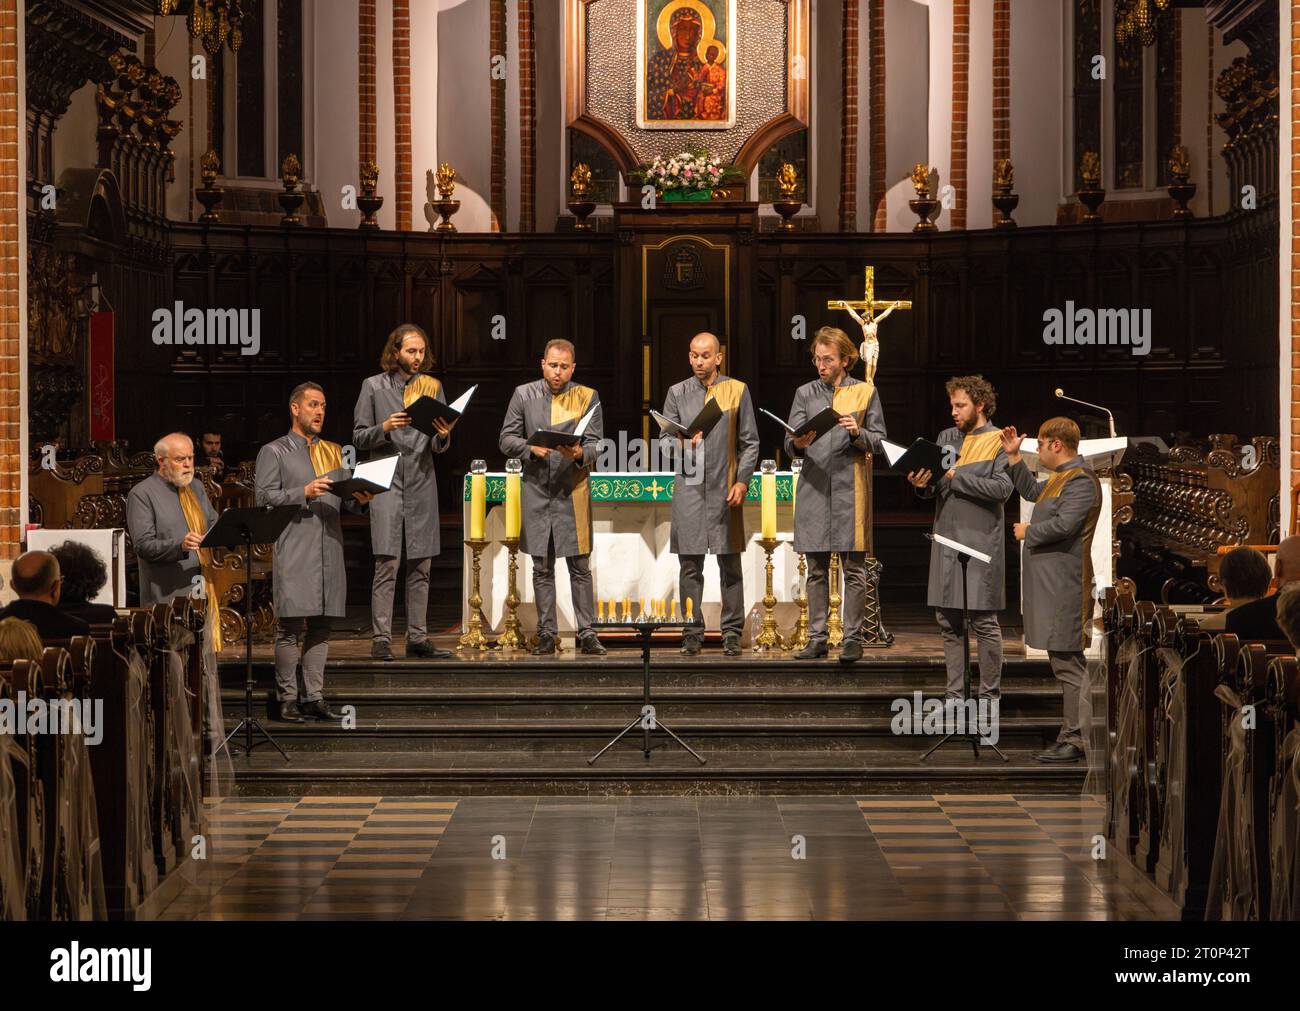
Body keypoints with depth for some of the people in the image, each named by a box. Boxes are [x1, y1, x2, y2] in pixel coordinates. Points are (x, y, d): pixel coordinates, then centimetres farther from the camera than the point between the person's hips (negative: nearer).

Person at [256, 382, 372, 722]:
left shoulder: (335, 452, 23)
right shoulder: (274, 452, 6)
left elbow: (344, 498, 19)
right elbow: (264, 498, -4)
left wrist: (359, 499, -3)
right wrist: (303, 493, -15)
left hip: (329, 549, 5)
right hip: (292, 550, -5)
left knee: (321, 625, 4)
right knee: (290, 625, -8)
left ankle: (313, 697, 8)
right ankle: (288, 700, -5)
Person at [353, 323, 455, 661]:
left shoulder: (432, 387, 12)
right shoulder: (374, 386, 4)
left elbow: (438, 446, 10)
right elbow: (359, 437, 2)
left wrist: (442, 436, -12)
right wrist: (384, 428, -16)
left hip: (422, 482, 4)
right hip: (386, 481, -4)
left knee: (421, 565, 5)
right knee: (387, 563, -10)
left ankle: (417, 638, 10)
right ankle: (381, 640, -10)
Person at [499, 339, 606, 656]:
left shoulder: (587, 397, 4)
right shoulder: (524, 395, 5)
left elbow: (596, 444, -1)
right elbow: (507, 439, 4)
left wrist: (580, 453, -23)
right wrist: (531, 449, -16)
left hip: (573, 493, -1)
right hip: (536, 491, 1)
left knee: (580, 567, -1)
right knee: (542, 568, 6)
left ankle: (586, 633, 3)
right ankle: (546, 634, 11)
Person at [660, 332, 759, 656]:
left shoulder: (737, 390, 5)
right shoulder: (677, 393, 10)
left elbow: (750, 443, 5)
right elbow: (665, 439, 9)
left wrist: (742, 481, -5)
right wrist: (683, 443, -13)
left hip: (725, 489, -1)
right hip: (688, 488, 1)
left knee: (730, 563, 1)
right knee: (690, 565, 0)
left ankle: (732, 632, 7)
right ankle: (692, 632, 6)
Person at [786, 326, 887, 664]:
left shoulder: (865, 392, 6)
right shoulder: (805, 393, 12)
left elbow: (879, 442, 5)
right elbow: (789, 444, 9)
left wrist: (858, 433, -14)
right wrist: (799, 443, -14)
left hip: (850, 488, -2)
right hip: (814, 487, 2)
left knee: (854, 569, -3)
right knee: (816, 570, 4)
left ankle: (852, 639, -1)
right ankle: (817, 637, 8)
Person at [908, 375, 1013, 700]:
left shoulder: (999, 442, -3)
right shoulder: (947, 437, 14)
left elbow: (1002, 488, -16)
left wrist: (956, 477, -14)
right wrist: (923, 484, -6)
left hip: (980, 542, -6)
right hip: (946, 540, 6)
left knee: (984, 621, -4)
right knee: (948, 622, 8)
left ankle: (989, 695, 3)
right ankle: (955, 694, 15)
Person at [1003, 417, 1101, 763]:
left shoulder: (1081, 481, -14)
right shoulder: (1060, 478, 19)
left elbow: (1063, 525, -24)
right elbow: (1031, 491, 37)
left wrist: (1028, 532, -8)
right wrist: (1014, 456, 28)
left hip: (1065, 586, -11)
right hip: (1050, 583, 11)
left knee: (1069, 664, -10)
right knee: (1063, 663, 13)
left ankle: (1075, 741, -10)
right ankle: (1069, 735, 19)